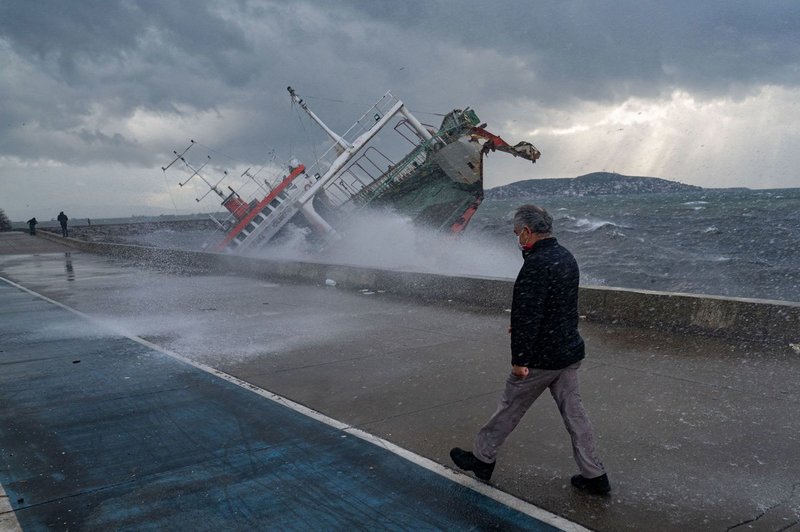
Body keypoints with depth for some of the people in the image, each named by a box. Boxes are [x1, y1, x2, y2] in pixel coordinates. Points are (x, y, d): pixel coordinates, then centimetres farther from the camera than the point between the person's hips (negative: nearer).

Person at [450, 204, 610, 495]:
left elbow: (527, 316, -25)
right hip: (570, 352, 8)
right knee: (573, 412, 14)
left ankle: (481, 457, 25)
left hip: (541, 358, -8)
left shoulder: (536, 265, -23)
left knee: (509, 408, 8)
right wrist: (521, 325, 21)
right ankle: (594, 475, 21)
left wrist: (519, 359, -19)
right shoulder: (566, 257, 8)